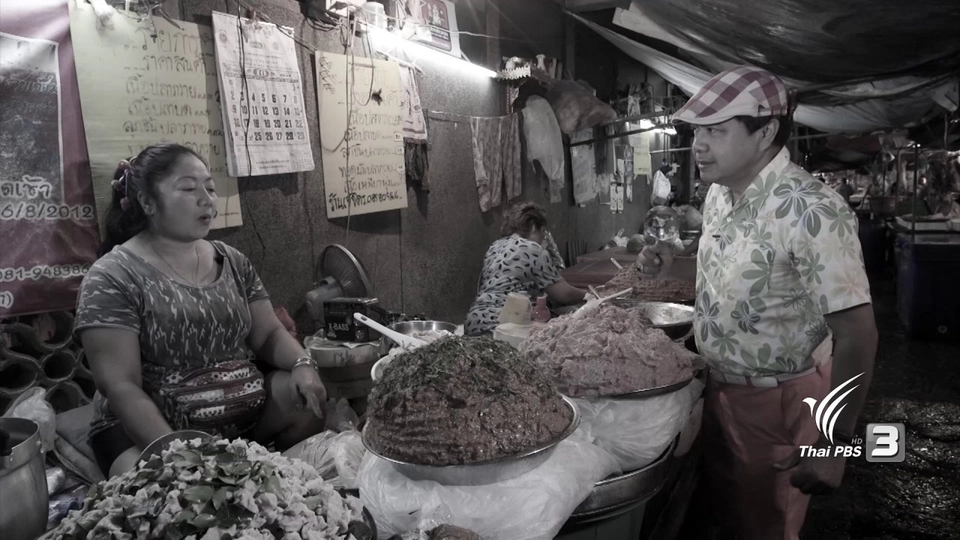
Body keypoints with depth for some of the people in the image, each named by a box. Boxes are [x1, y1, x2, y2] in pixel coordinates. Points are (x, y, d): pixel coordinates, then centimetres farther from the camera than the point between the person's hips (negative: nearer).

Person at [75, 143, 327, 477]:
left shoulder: (233, 262, 7)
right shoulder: (112, 278, -11)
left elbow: (268, 335, 8)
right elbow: (120, 386, -17)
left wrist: (302, 364, -15)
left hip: (244, 416, 6)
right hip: (150, 429, -5)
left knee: (311, 398, -14)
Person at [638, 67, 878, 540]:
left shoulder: (812, 211, -27)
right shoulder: (719, 191, -1)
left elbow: (857, 335, -24)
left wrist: (834, 441, -23)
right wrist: (673, 267, -3)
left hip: (777, 401, -7)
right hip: (719, 386, 7)